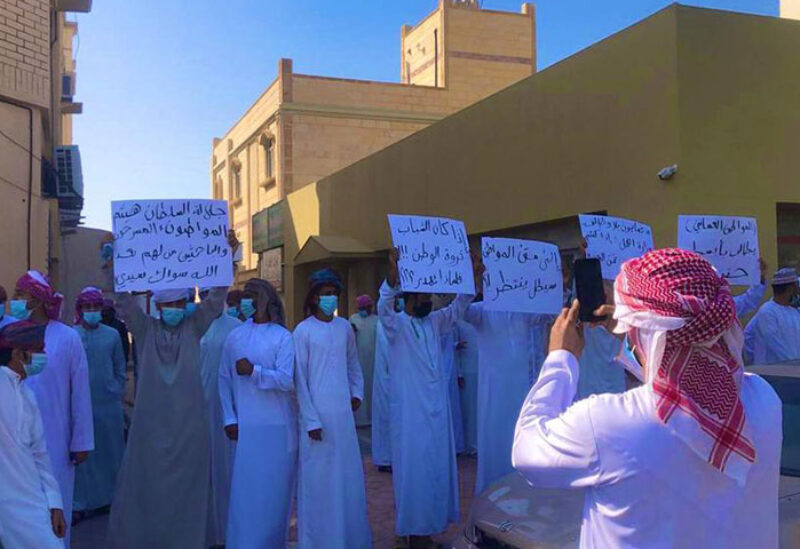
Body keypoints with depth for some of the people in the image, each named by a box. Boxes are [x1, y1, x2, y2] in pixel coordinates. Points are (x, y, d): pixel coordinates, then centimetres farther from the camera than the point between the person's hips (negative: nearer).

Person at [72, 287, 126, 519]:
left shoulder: (112, 335, 3)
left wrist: (118, 394, 7)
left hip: (109, 403, 2)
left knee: (110, 450, 10)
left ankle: (109, 496, 24)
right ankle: (83, 501, 14)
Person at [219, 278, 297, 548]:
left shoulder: (282, 337, -3)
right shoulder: (235, 337, 6)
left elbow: (287, 380, -12)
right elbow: (224, 380, 6)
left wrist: (254, 371, -22)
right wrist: (229, 419, 0)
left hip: (277, 427, -2)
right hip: (245, 427, 2)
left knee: (274, 490, 7)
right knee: (244, 490, 5)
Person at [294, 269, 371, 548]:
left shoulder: (344, 327, 7)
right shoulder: (303, 331, -7)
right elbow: (300, 379, -7)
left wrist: (357, 393, 8)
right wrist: (311, 420, -10)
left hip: (343, 412, 5)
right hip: (317, 413, -4)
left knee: (349, 475, 11)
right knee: (318, 477, 3)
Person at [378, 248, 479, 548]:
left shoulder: (435, 321, 10)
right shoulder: (396, 324, -8)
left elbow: (457, 308, 3)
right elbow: (384, 307, -26)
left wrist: (472, 280, -14)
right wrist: (393, 274, -45)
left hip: (438, 408, 6)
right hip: (410, 409, -6)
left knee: (438, 467, 11)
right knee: (413, 469, -1)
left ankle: (431, 524, 24)